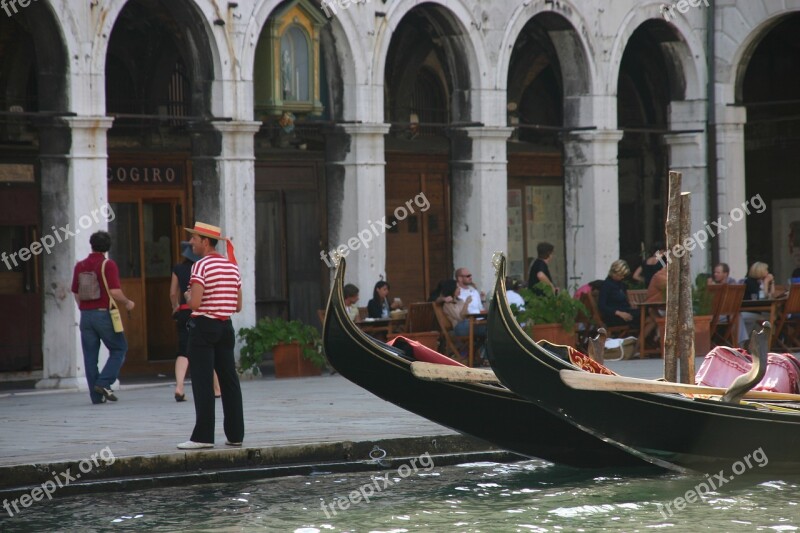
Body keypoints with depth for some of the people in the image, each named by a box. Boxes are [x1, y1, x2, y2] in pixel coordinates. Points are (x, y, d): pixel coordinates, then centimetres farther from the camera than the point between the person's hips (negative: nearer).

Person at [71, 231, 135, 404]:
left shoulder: (80, 266, 7)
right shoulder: (108, 265, -9)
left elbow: (76, 293, 13)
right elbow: (115, 292, -17)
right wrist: (127, 303, 2)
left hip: (86, 315, 5)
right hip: (104, 314, -5)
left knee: (90, 356, 7)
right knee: (119, 349, 8)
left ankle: (96, 395, 5)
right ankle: (104, 382, -7)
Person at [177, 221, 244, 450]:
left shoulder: (201, 266, -12)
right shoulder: (232, 266, 10)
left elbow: (194, 303, -20)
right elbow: (238, 306, 12)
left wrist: (187, 296, 0)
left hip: (203, 326, -7)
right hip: (226, 326, 7)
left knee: (203, 384, -5)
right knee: (229, 381, 8)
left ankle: (203, 436, -7)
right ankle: (235, 433, 9)